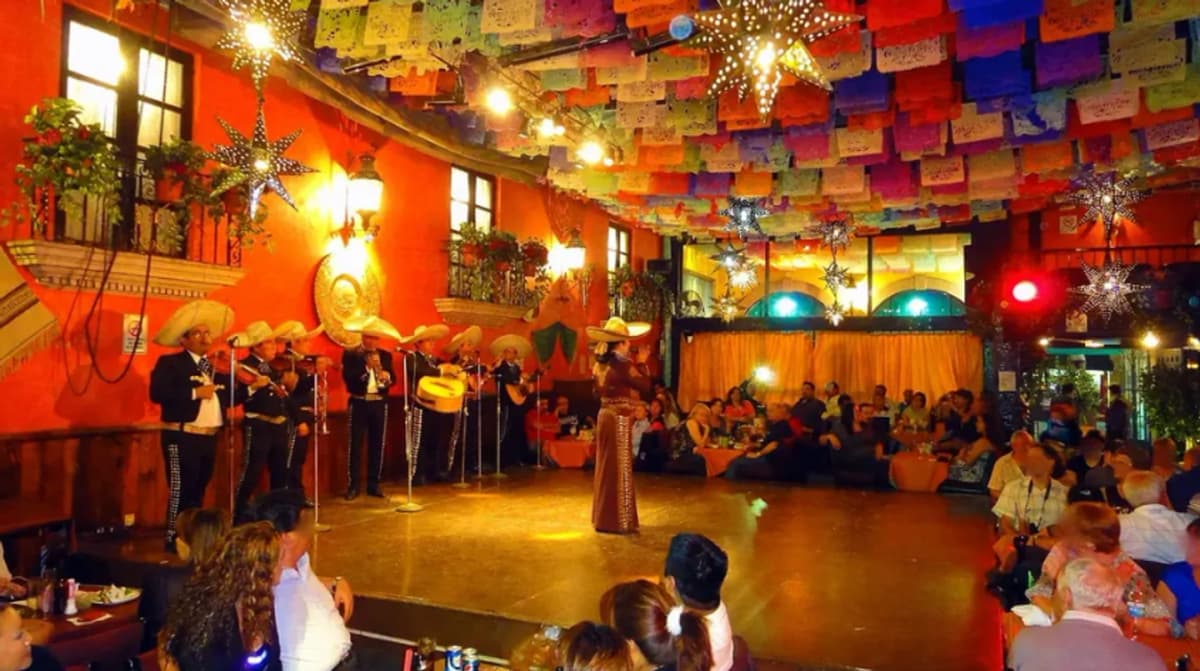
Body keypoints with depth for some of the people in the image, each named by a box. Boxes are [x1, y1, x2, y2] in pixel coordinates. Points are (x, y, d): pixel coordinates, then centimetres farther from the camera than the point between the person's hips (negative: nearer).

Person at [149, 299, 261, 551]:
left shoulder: (215, 366, 15)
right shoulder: (169, 363, -6)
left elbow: (228, 398, 13)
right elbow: (157, 394, -21)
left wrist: (252, 386, 1)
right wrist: (195, 392, -22)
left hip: (209, 437, 7)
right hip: (182, 437, -7)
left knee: (199, 489, 15)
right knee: (181, 488, -4)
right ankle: (174, 538, 7)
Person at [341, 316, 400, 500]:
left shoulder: (385, 356, 10)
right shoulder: (350, 354, -1)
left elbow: (392, 378, 3)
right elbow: (348, 378, -14)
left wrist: (387, 377, -19)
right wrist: (367, 366, -20)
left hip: (379, 404, 3)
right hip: (358, 403, -3)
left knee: (378, 444, 6)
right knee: (355, 445, -2)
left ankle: (374, 484, 15)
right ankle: (352, 486, 5)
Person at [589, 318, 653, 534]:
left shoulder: (603, 363, 9)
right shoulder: (622, 364, -17)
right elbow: (645, 386, -14)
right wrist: (642, 364, -2)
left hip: (606, 416, 9)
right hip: (619, 420, -9)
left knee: (606, 467, 15)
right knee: (619, 469, -1)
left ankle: (604, 517, 25)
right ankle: (617, 520, 5)